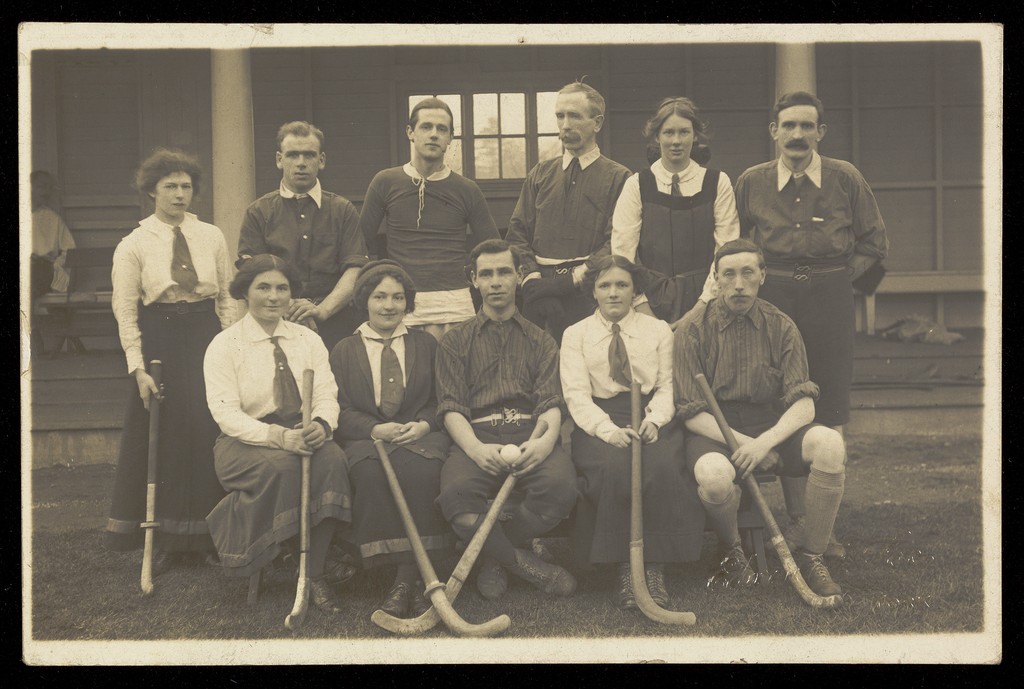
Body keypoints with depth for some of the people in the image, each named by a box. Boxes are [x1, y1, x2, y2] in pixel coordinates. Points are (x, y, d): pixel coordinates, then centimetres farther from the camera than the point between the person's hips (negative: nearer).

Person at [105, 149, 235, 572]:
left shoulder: (212, 237, 5)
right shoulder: (134, 246, -1)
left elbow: (227, 299, 6)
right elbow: (125, 311, -3)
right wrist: (138, 368, -9)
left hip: (206, 338, 2)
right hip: (160, 342, -2)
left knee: (209, 434, 3)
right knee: (162, 439, 3)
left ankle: (208, 534, 16)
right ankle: (165, 540, 16)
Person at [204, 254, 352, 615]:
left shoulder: (308, 339, 12)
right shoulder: (224, 346, -1)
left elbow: (327, 395, 3)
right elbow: (226, 414, -11)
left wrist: (322, 424, -22)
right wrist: (277, 436, -27)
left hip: (303, 436, 3)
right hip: (245, 442, -3)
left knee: (332, 457, -31)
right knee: (282, 465, -36)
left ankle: (316, 574, -25)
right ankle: (313, 561, -16)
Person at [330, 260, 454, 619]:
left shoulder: (427, 345, 20)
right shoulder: (344, 351, 17)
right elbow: (340, 410, 7)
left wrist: (424, 424, -9)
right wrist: (375, 429, -12)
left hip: (421, 437, 0)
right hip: (366, 439, 0)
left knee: (420, 469, -36)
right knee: (371, 473, -36)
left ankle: (411, 576, -32)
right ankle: (404, 574, -31)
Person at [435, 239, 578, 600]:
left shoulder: (540, 341, 23)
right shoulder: (455, 341, 20)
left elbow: (551, 404, 8)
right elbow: (451, 408, 6)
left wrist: (545, 440, -17)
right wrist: (476, 448, -17)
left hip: (529, 433, 1)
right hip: (477, 435, -1)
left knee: (561, 485, -33)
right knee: (455, 493, -35)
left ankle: (495, 556, -6)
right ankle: (527, 563, -11)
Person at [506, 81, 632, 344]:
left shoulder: (618, 177, 5)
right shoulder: (540, 174, 19)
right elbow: (517, 234, 12)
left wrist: (572, 280, -15)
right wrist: (533, 280, -6)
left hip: (589, 296, -3)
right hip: (538, 302, 3)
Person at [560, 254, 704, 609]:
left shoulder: (659, 330, 16)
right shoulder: (575, 335, 11)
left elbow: (667, 386, 8)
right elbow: (577, 395, 0)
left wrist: (654, 420, -14)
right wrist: (610, 430, -18)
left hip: (652, 417, 1)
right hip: (600, 420, -1)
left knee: (663, 467, -33)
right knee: (613, 468, -35)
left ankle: (654, 566, -24)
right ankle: (624, 567, -24)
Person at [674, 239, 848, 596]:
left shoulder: (780, 327, 3)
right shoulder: (692, 331, -3)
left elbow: (803, 404, -4)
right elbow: (692, 412, -7)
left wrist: (766, 440, -23)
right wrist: (741, 444, -21)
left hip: (772, 426, 3)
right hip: (715, 431, -2)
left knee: (829, 444, -28)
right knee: (713, 473, -37)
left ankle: (810, 556, -9)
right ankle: (732, 550, -2)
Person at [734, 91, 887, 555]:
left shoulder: (846, 179, 3)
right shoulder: (751, 183, 6)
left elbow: (874, 244, 9)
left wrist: (835, 279, 1)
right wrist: (758, 279, 4)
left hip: (831, 300, -1)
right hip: (773, 299, 1)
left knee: (831, 412, 0)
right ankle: (796, 518, 11)